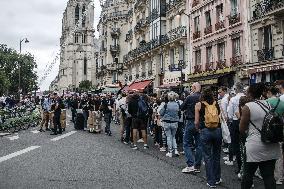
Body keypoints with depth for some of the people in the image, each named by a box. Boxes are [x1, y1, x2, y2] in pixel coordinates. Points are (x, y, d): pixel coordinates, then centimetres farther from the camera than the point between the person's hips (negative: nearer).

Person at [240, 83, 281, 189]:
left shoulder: (247, 107, -11)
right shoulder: (269, 105, 6)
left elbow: (242, 129, -7)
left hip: (255, 147, -5)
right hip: (272, 147, 6)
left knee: (248, 174, 11)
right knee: (269, 176, 9)